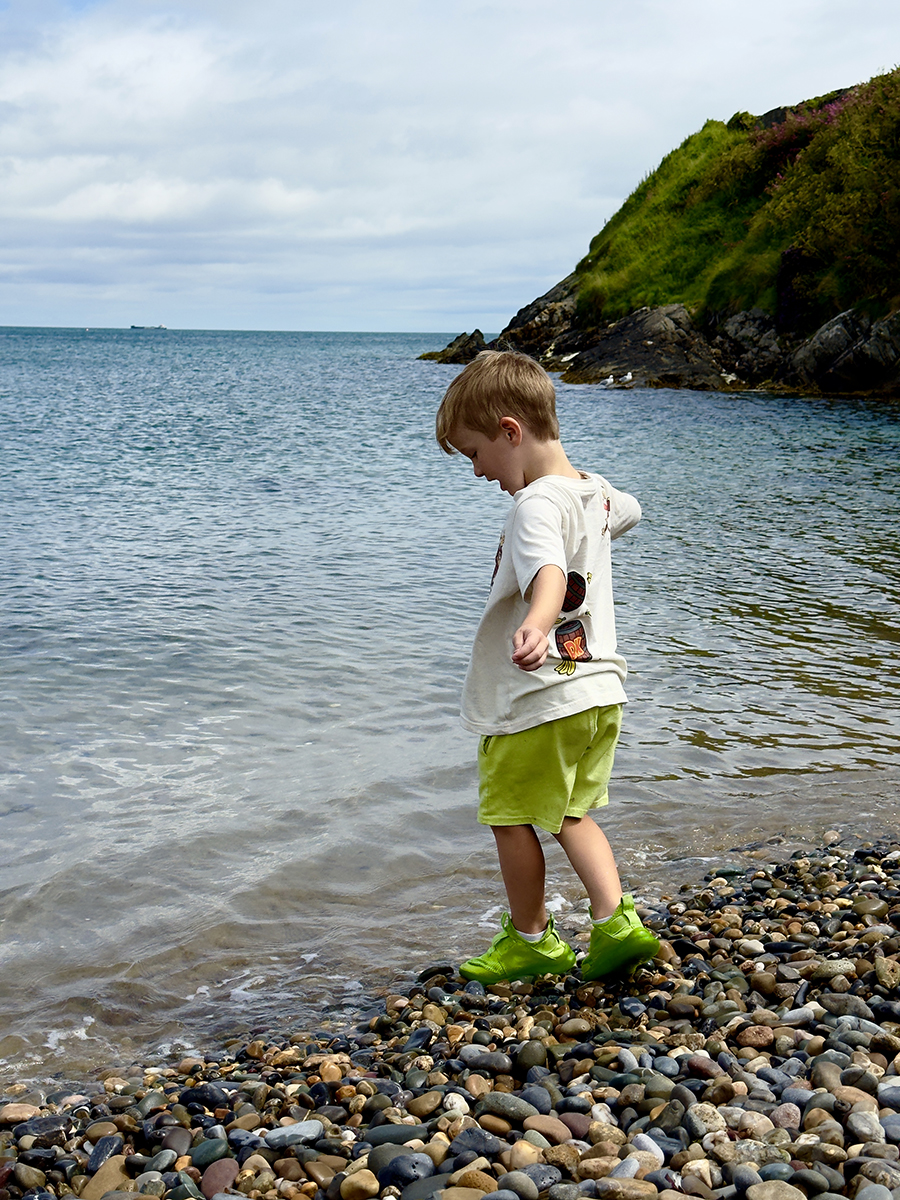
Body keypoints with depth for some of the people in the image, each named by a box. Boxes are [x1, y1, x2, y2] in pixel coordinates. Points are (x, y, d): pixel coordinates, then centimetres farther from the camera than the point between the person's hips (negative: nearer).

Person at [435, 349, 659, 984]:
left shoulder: (536, 507, -22)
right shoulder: (596, 492, 7)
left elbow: (550, 577, -42)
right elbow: (626, 509, 32)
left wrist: (537, 627, -62)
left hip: (539, 700, -9)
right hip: (598, 688, 9)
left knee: (511, 816, 9)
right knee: (571, 813, 20)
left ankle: (531, 939, 22)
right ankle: (616, 921, 10)